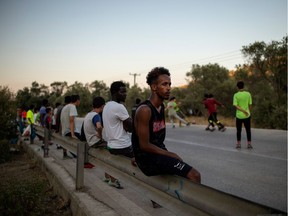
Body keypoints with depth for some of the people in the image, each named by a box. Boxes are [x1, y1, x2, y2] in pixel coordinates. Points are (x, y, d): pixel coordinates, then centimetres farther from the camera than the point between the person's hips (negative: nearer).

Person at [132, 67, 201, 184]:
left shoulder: (162, 107, 10)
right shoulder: (145, 110, -19)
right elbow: (144, 145, -20)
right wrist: (171, 155, -14)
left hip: (159, 152, 9)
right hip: (147, 158, -9)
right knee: (194, 176, -15)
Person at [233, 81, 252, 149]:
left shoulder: (236, 95, -7)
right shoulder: (248, 94, -3)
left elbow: (235, 105, -15)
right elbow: (250, 105, 0)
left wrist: (243, 111, -16)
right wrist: (248, 112, 13)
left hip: (239, 115, 0)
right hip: (247, 115, 1)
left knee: (239, 130, 11)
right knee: (248, 130, 10)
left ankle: (238, 144, 13)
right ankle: (249, 144, 10)